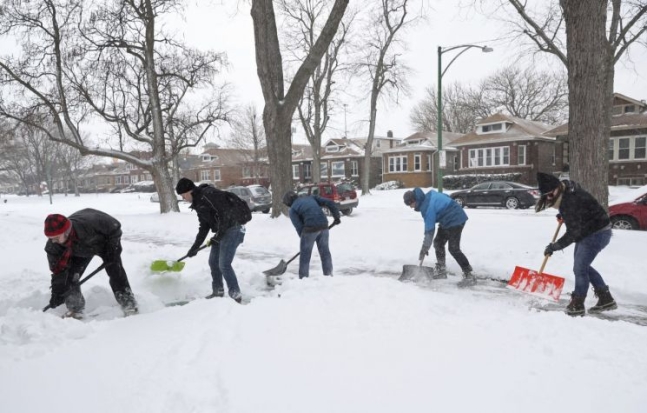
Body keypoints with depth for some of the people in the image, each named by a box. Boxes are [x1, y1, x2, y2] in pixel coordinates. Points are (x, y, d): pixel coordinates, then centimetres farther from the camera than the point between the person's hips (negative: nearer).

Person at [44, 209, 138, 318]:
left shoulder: (90, 223, -45)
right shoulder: (53, 245, -29)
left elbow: (114, 227, -28)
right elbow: (58, 270, -18)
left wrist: (112, 251, -24)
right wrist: (57, 292, -21)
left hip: (105, 242, -4)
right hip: (80, 251, 4)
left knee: (115, 271, -15)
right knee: (70, 276, -9)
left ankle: (129, 305, -6)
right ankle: (75, 310, 7)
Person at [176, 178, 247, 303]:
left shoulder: (208, 194, -17)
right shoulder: (198, 203, 14)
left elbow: (225, 213, -24)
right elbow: (204, 227, 19)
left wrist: (217, 236, -17)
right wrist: (195, 247, 17)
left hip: (233, 229, -10)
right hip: (222, 231, 10)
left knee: (224, 264, -12)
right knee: (213, 262, 16)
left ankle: (236, 295, -2)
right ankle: (218, 291, 31)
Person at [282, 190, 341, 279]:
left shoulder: (292, 210, 9)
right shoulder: (311, 197, 22)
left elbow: (299, 228, 0)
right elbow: (329, 203, 11)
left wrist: (304, 241, 10)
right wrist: (336, 217, 12)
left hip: (311, 228, -5)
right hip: (324, 226, 5)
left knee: (305, 254, 9)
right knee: (325, 251, 19)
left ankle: (303, 278, 13)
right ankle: (329, 275, 27)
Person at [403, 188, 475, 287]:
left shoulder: (427, 207, -23)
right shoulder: (428, 196, 4)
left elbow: (429, 229, -21)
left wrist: (425, 247, -13)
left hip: (455, 220, -11)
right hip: (449, 220, 11)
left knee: (454, 249, -14)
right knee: (438, 242, 14)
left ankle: (469, 276, -10)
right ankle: (441, 270, 24)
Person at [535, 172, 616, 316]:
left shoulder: (570, 202, -32)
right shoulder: (566, 190, -2)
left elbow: (572, 234, -31)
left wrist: (553, 247, -26)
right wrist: (563, 215, 15)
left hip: (597, 233, -11)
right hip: (587, 232, 11)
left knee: (580, 268, -9)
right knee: (582, 266, 15)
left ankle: (577, 305, 3)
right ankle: (606, 299, 23)